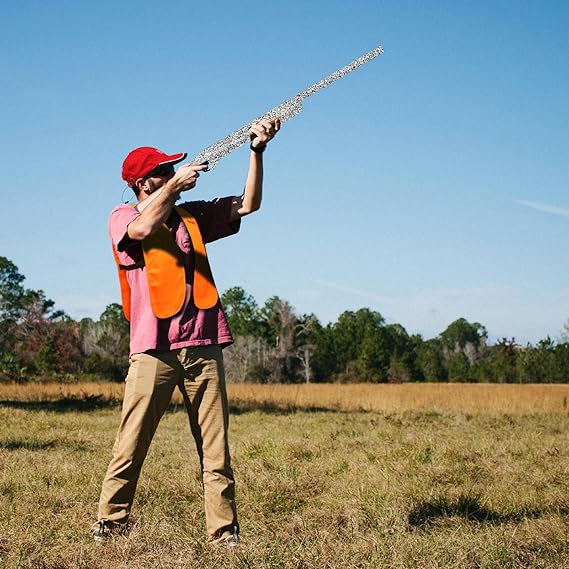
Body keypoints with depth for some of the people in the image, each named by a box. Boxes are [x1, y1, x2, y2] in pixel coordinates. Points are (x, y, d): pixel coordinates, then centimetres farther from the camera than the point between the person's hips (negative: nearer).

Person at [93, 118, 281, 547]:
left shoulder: (192, 216, 20)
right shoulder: (123, 217, 6)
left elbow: (248, 204, 14)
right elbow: (144, 227, -17)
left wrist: (257, 151, 4)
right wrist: (176, 184, -6)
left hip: (203, 346, 4)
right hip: (154, 348, -4)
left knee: (217, 450, 1)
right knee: (130, 447, -3)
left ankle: (224, 534, 4)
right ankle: (109, 525, 8)